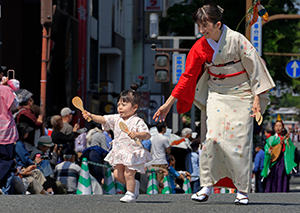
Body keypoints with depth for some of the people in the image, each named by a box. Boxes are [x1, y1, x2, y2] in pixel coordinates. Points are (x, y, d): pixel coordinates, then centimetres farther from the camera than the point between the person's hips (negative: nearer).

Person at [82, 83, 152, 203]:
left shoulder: (137, 121, -10)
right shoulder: (116, 119, 7)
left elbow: (146, 134, -16)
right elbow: (103, 119, 0)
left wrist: (136, 134, -34)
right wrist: (91, 116, -15)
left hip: (132, 152, -7)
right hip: (119, 152, 7)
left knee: (128, 174, -11)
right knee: (117, 174, 5)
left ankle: (130, 194, 5)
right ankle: (134, 185, 26)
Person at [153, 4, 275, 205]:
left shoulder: (237, 40, -14)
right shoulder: (200, 47, -5)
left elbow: (254, 68, -8)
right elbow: (188, 76, 0)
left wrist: (256, 99, -10)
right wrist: (169, 103, -2)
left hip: (241, 94, -2)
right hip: (217, 95, 2)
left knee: (241, 141, -5)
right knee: (213, 137, -15)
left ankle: (242, 190, 4)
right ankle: (207, 186, -8)